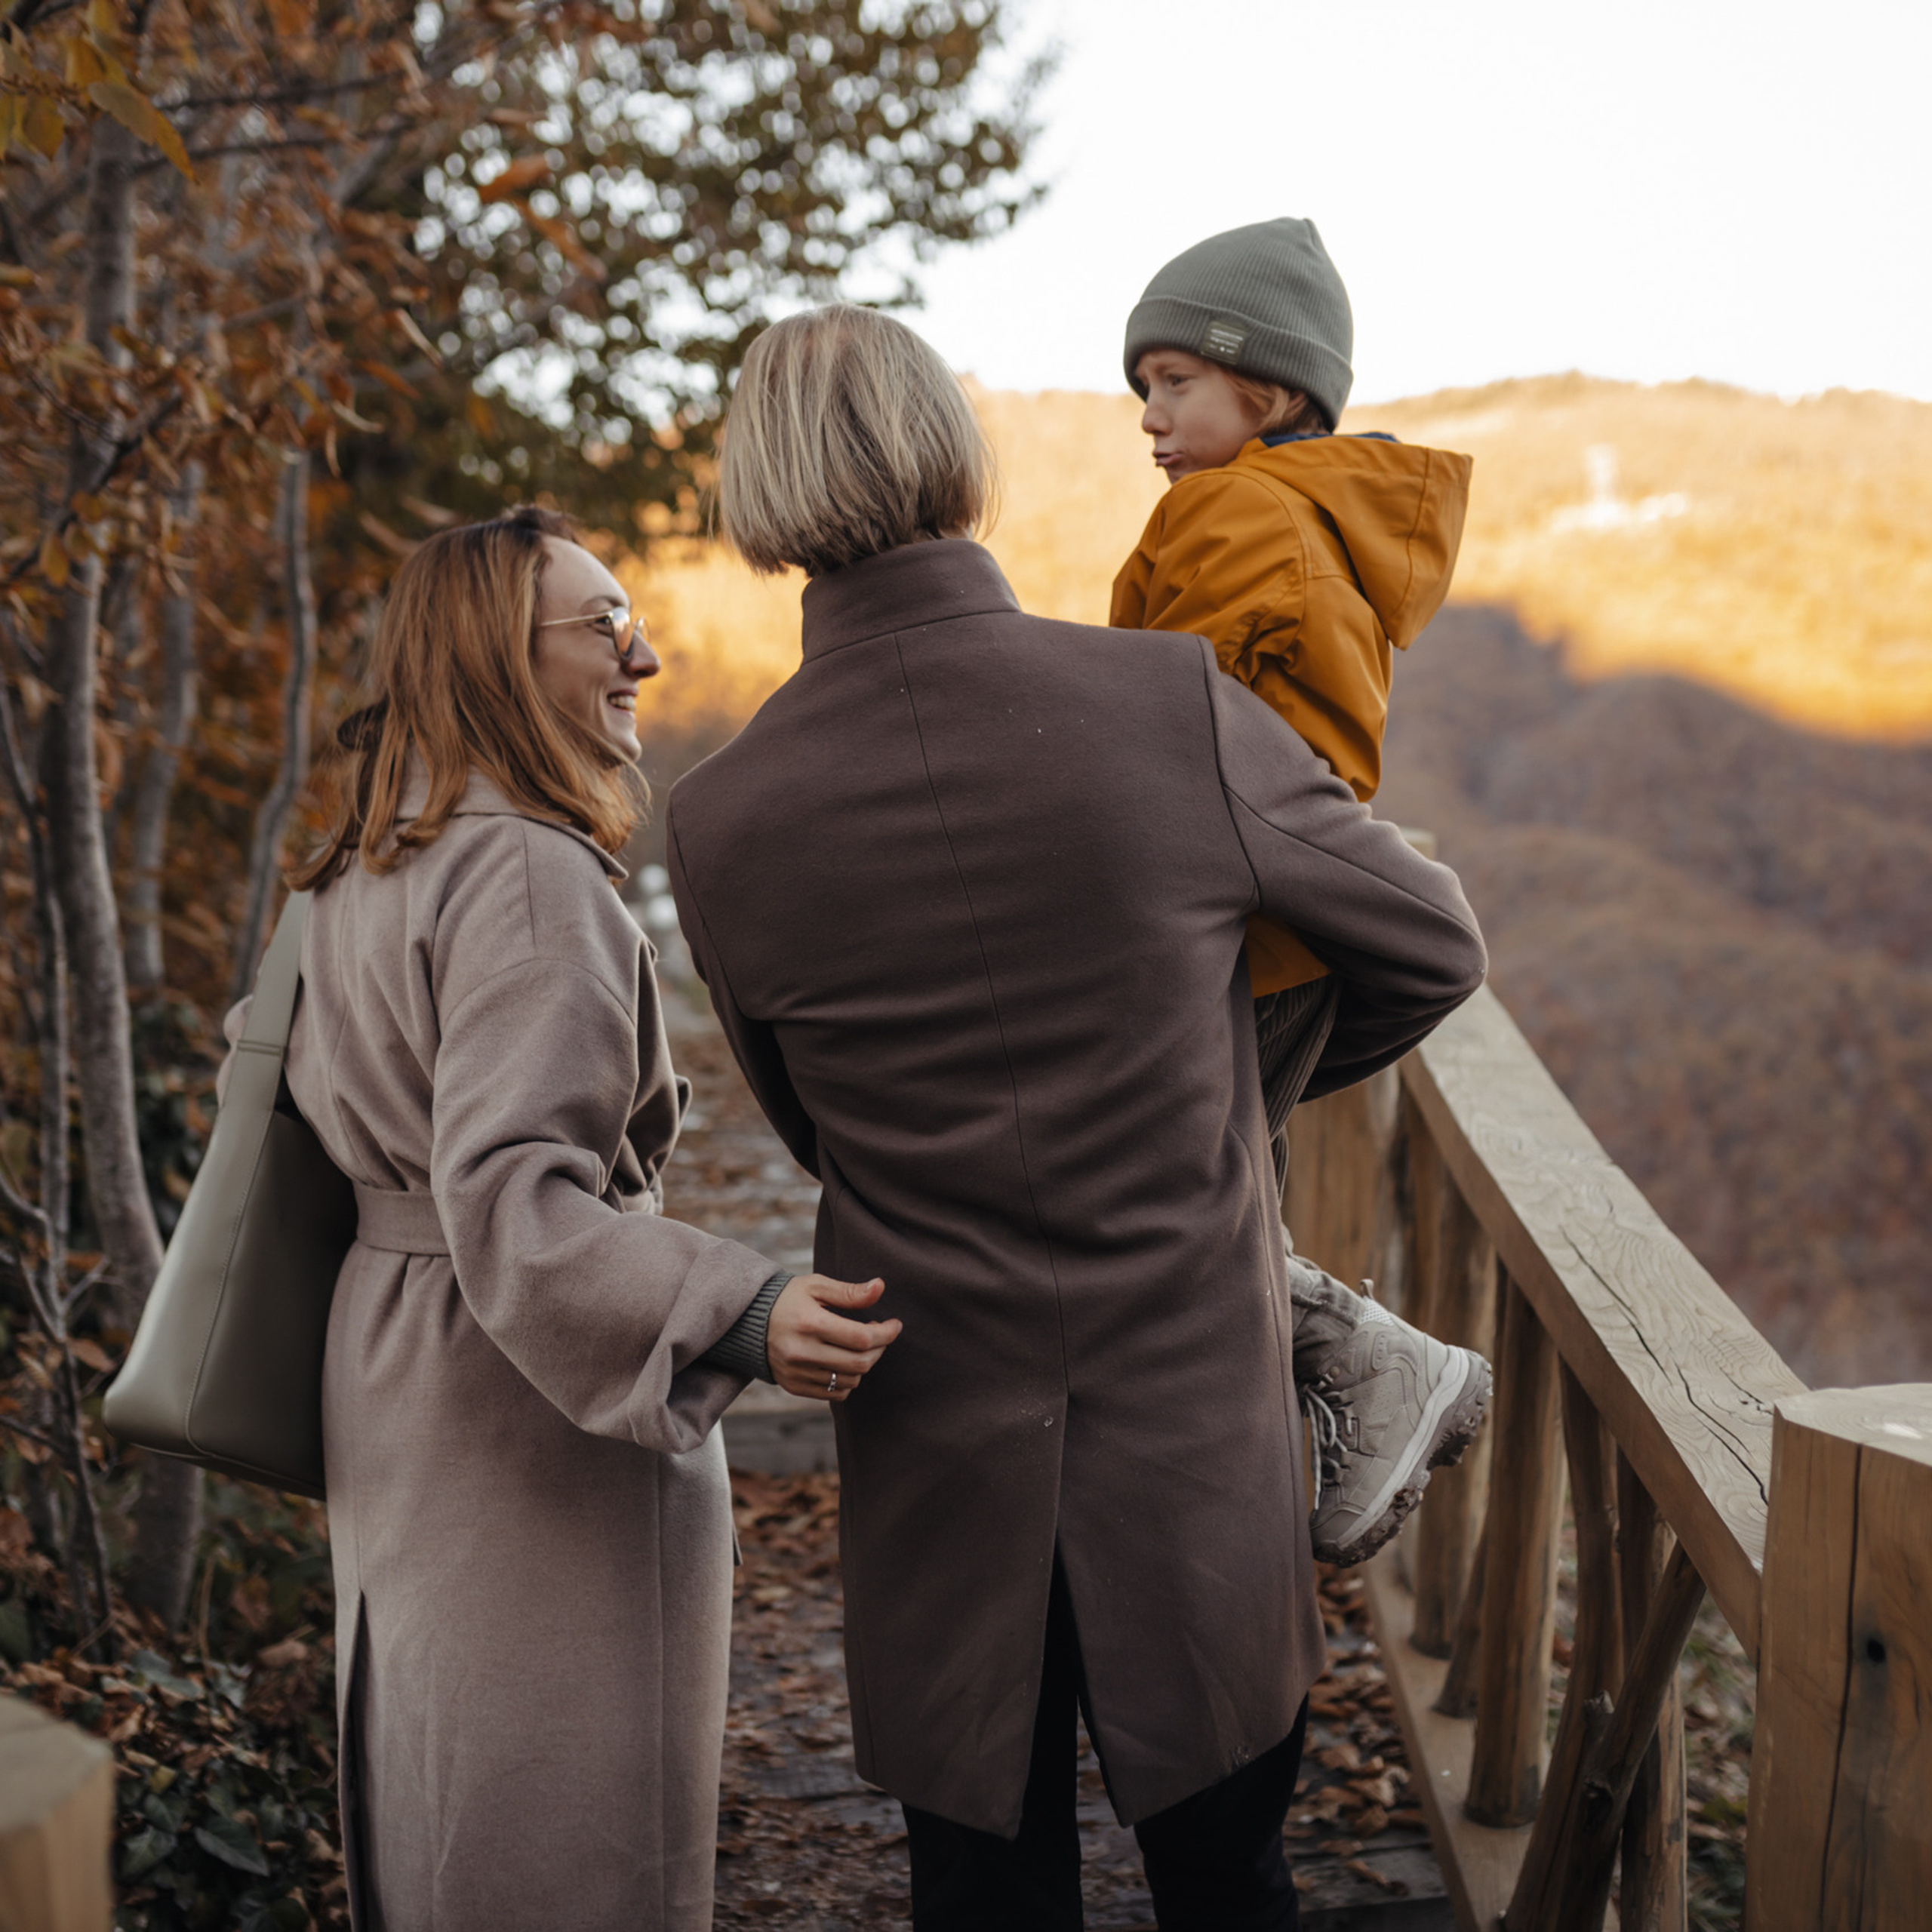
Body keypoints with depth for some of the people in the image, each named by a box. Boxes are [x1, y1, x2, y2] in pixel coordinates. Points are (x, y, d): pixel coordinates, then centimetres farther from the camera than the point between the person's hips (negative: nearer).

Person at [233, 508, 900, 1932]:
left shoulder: (366, 871, 9)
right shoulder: (531, 875, -22)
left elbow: (269, 1050, 22)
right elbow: (509, 1194, -30)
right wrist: (741, 1315, -38)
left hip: (391, 1375, 10)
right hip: (539, 1427, -10)